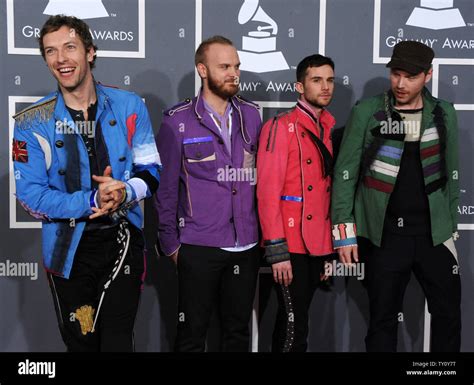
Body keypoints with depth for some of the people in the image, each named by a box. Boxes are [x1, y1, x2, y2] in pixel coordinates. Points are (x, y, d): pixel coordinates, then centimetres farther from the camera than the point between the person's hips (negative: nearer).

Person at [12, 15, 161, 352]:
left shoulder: (129, 106, -2)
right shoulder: (33, 122, -6)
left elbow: (151, 169, 1)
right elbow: (30, 194, -9)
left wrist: (124, 193, -21)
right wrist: (91, 203, -22)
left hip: (123, 241, 0)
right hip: (70, 249, 0)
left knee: (118, 341, 6)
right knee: (81, 343, 16)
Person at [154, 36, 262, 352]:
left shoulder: (251, 115, 7)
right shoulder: (177, 121, -5)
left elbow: (261, 175, 11)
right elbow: (166, 187, -2)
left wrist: (263, 231, 7)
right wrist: (170, 243, -2)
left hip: (247, 246, 4)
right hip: (198, 247, -3)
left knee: (238, 331, 15)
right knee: (192, 334, 7)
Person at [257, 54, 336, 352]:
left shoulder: (332, 130, 13)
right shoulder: (281, 127, -9)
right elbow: (268, 192, -14)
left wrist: (330, 249, 14)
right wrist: (277, 251, -19)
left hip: (319, 246, 7)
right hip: (291, 247, -6)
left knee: (293, 320, 16)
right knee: (294, 327, -3)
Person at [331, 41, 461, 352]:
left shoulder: (443, 114, 5)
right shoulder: (366, 112, -4)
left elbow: (451, 174, 12)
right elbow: (346, 173, -3)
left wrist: (450, 227, 10)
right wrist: (345, 230, -7)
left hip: (433, 233, 3)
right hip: (386, 234, -2)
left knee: (449, 314, 9)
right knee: (383, 319, 8)